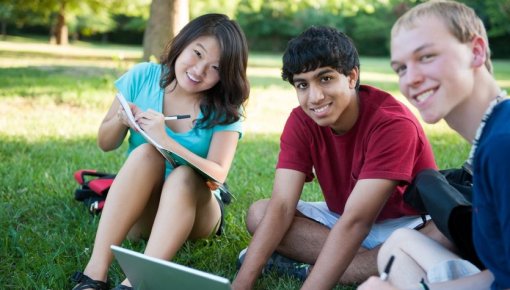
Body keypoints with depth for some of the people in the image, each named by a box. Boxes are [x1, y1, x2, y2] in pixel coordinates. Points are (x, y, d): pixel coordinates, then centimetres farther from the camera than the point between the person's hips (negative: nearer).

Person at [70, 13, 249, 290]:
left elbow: (218, 176, -21)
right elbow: (105, 143, 4)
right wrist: (121, 120, -19)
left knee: (184, 174, -33)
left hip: (194, 210, -1)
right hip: (137, 211, 1)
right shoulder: (142, 77, -5)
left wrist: (166, 141, -32)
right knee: (146, 152, -30)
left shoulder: (226, 109, -9)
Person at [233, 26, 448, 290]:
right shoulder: (301, 121, -11)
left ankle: (305, 267, -27)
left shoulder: (392, 122, -28)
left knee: (445, 237, -38)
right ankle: (385, 263, -20)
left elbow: (355, 221, -35)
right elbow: (281, 207, -19)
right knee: (258, 213, -16)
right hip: (341, 219, 5)